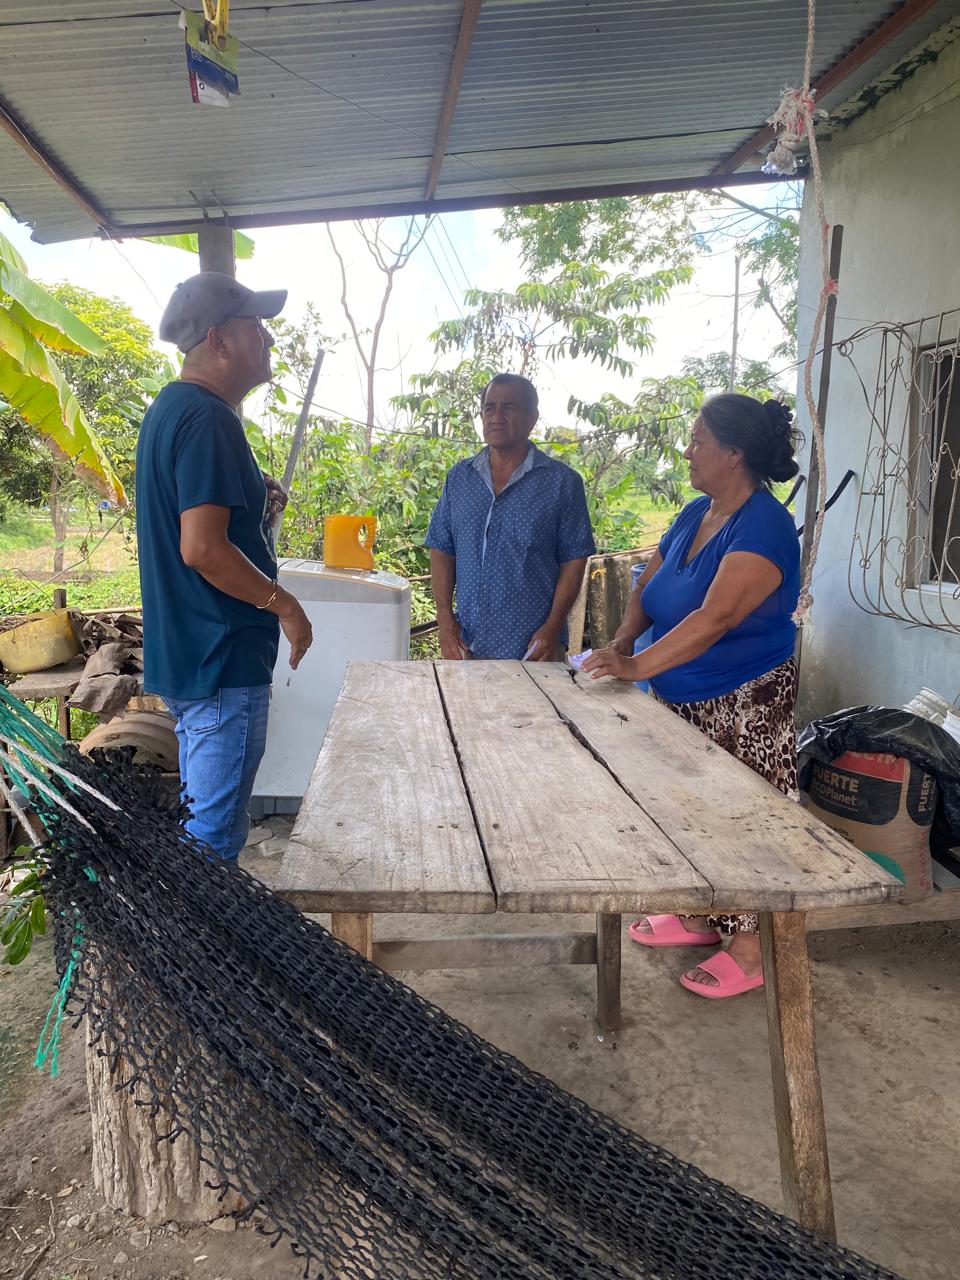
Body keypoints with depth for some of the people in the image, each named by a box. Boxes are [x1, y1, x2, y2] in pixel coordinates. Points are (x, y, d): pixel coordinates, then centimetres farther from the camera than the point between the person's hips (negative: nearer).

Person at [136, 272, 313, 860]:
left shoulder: (169, 409, 14)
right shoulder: (209, 419, -18)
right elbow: (202, 549, -25)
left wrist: (256, 500, 11)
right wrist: (283, 603, -14)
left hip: (184, 652, 10)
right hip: (224, 658, -10)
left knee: (200, 822, 22)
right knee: (215, 837, 1)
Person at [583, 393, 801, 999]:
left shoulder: (763, 525, -21)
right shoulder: (694, 515, 7)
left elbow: (717, 616, -31)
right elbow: (647, 587, 11)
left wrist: (638, 665, -33)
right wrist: (624, 639, -9)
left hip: (745, 702, -8)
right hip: (686, 699, 8)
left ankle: (749, 950, 16)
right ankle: (699, 917, 34)